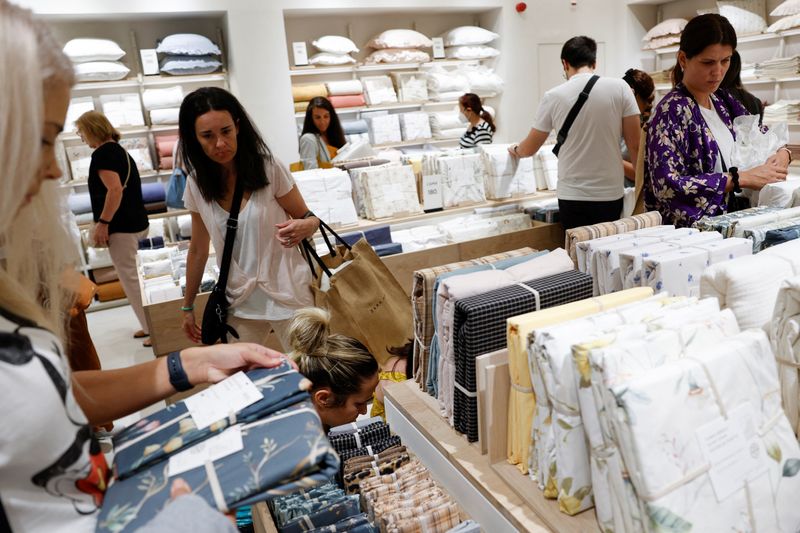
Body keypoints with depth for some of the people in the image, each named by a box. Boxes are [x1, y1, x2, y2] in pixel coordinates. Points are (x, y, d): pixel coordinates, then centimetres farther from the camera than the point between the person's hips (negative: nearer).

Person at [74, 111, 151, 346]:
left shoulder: (103, 153, -12)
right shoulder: (120, 151, 17)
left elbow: (115, 190, -23)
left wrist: (102, 223, -19)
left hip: (122, 227, -10)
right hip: (136, 223, 10)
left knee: (131, 280, -4)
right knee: (137, 278, 15)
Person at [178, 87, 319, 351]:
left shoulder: (268, 168, -12)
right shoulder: (196, 184, -1)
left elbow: (308, 218, -2)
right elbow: (198, 250, 10)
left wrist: (306, 226, -26)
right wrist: (188, 306, 15)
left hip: (286, 295, -3)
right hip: (240, 302, 4)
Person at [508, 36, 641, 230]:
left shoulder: (554, 96, -1)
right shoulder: (619, 88, -2)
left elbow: (529, 149, 10)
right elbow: (635, 145, -2)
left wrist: (515, 150, 32)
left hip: (572, 198, 0)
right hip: (611, 195, 1)